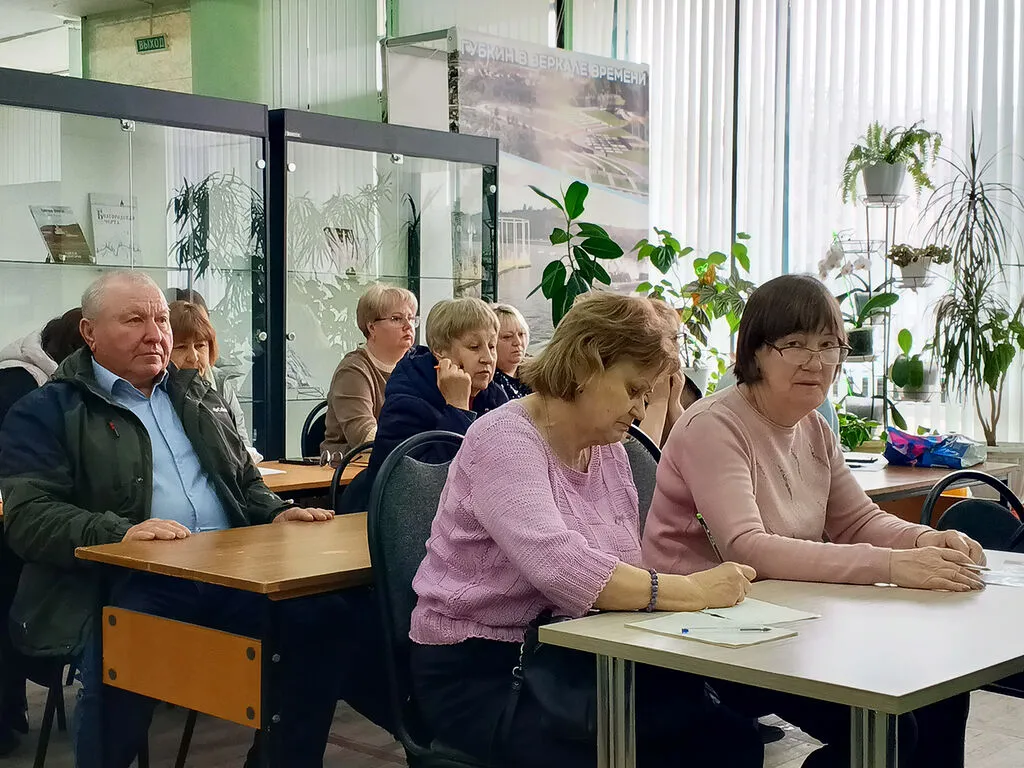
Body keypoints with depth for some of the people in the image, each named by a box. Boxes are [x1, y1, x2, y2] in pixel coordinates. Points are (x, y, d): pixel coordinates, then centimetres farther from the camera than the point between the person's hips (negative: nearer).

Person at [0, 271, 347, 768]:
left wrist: (275, 515, 8)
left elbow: (245, 482, 31)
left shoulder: (195, 397, 24)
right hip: (124, 585, -5)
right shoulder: (48, 412, 5)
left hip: (228, 574, 5)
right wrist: (119, 533, -24)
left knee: (324, 613, -20)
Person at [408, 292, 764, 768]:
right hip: (478, 670, -7)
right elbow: (563, 569, -29)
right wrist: (693, 591, -25)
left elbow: (625, 573, 8)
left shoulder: (609, 450, 10)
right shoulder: (504, 440, -16)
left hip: (574, 656, 7)